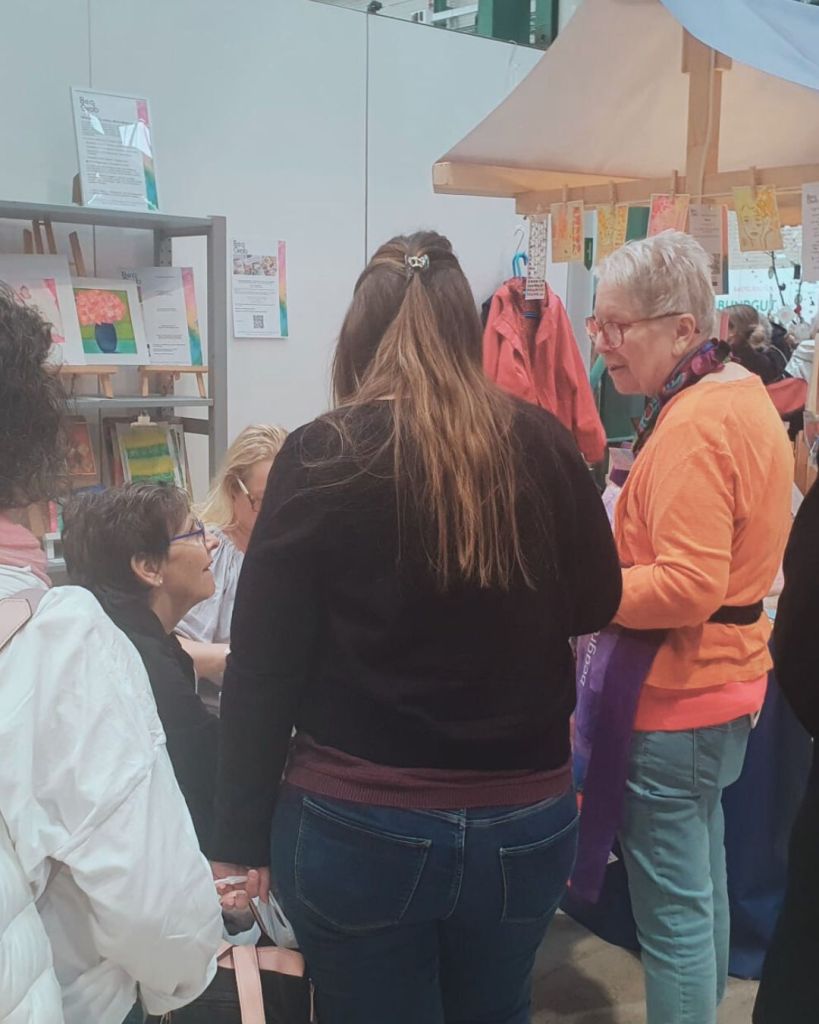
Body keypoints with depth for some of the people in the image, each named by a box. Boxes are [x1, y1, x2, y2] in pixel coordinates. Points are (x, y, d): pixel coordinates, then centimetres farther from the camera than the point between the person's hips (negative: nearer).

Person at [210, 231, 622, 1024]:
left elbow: (261, 668, -10)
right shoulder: (541, 444, -6)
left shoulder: (322, 456, -12)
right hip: (524, 824, 3)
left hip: (359, 829, -2)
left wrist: (241, 840, -1)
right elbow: (597, 603, 9)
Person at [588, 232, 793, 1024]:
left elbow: (685, 588, -27)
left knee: (673, 913, 2)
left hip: (677, 700, -10)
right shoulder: (742, 395, 9)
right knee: (702, 884, 23)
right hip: (727, 683, 10)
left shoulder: (692, 427, -22)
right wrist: (616, 546, 10)